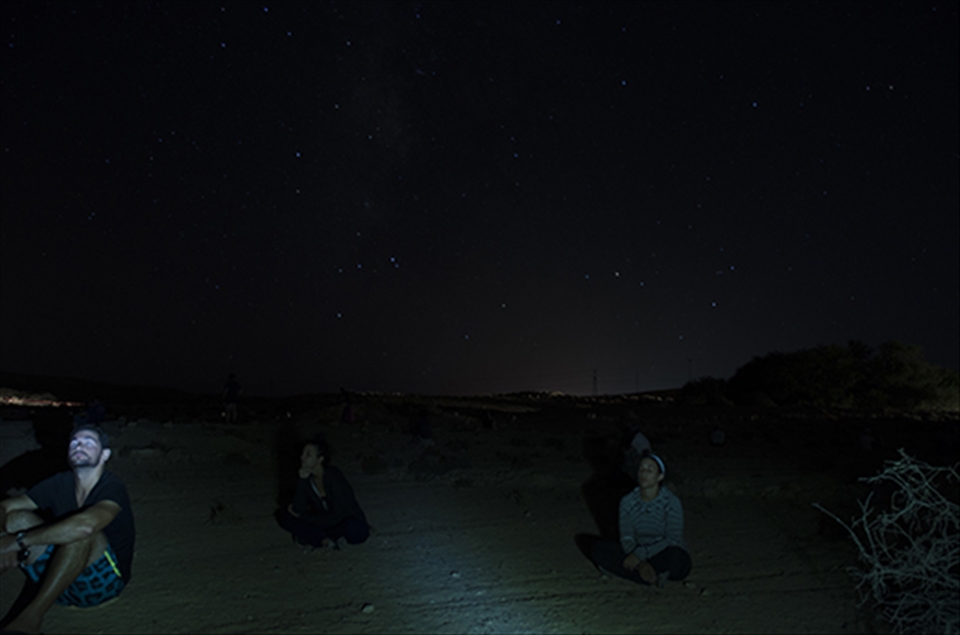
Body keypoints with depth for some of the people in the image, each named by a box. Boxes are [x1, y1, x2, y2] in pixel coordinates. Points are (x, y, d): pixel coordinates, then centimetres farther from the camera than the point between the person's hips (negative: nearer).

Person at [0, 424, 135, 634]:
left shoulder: (113, 488, -17)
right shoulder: (60, 484, 3)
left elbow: (85, 524, -36)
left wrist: (19, 541, -30)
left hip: (102, 581, -6)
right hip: (59, 585, 6)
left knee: (80, 531, -33)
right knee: (18, 518, -9)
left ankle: (30, 618, -30)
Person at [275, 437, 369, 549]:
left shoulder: (334, 476, -24)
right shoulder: (306, 476, -8)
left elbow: (336, 517, -22)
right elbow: (299, 510, -15)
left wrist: (302, 516, -12)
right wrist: (303, 480, -26)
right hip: (323, 523, 6)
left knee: (357, 533, -40)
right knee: (283, 516, -9)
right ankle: (325, 540, -16)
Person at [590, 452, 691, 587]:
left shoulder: (671, 502, -16)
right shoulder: (627, 502, -5)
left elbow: (673, 540, -20)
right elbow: (627, 538, -8)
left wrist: (640, 554, -25)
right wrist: (640, 564, -27)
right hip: (640, 557, 5)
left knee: (674, 555, -40)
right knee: (598, 548, -17)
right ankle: (652, 578, -20)